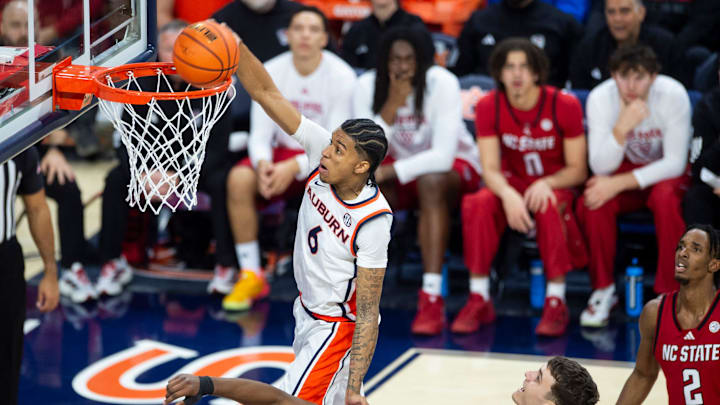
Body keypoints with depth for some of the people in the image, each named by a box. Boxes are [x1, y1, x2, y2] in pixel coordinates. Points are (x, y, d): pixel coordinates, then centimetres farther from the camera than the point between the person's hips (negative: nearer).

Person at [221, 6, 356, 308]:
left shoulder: (341, 76, -13)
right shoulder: (270, 72, -4)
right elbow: (260, 133, -4)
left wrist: (294, 168, -30)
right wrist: (263, 164, -28)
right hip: (282, 153, 3)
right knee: (239, 179, -27)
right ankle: (251, 276, -15)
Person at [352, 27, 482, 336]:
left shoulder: (442, 83, -21)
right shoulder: (368, 87, -11)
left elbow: (442, 156, -28)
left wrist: (387, 172, -33)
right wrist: (391, 106, -29)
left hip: (455, 166, -3)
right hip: (399, 168, 3)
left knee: (430, 182, -37)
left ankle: (432, 298, -40)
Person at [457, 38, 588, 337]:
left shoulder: (565, 105, -14)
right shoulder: (488, 107, -8)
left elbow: (577, 169, -9)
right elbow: (490, 168, -13)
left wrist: (546, 184, -29)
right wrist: (508, 195, -35)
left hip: (556, 186, -2)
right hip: (512, 184, 2)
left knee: (549, 207, -37)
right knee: (477, 204, -30)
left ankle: (556, 302, -28)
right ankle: (479, 300, -22)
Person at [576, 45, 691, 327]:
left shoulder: (673, 94, -23)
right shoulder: (600, 98, -18)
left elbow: (675, 163, -21)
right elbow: (601, 167, -22)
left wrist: (619, 184, -30)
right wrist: (622, 128, -41)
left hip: (665, 172, -1)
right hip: (624, 166, 2)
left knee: (666, 198, -35)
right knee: (592, 202, -30)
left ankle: (669, 293, -21)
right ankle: (603, 289, -10)